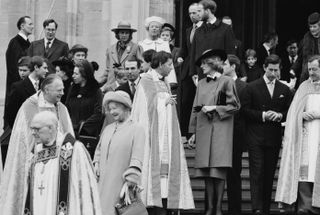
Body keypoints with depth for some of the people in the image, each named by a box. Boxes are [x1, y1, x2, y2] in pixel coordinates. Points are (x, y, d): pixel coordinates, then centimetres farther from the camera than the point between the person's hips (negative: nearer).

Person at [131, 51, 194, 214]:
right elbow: (151, 104, -10)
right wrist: (165, 100, -2)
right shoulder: (146, 80, -3)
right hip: (153, 132, -7)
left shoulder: (165, 82, 19)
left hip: (166, 132, 7)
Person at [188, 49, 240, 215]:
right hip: (203, 131, 5)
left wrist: (214, 108, -10)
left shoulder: (226, 81, -1)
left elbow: (234, 106, -2)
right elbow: (195, 109, 15)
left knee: (219, 172, -7)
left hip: (220, 131, -5)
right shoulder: (201, 84, 14)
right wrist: (193, 133, 11)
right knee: (207, 173, 2)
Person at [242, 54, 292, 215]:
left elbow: (289, 112, 13)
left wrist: (280, 116, -7)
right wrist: (262, 115, -13)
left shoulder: (284, 90, 11)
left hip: (274, 137, 3)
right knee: (257, 173, -11)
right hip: (256, 137, -3)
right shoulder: (252, 87, 2)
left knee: (269, 174, 6)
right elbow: (245, 110, -2)